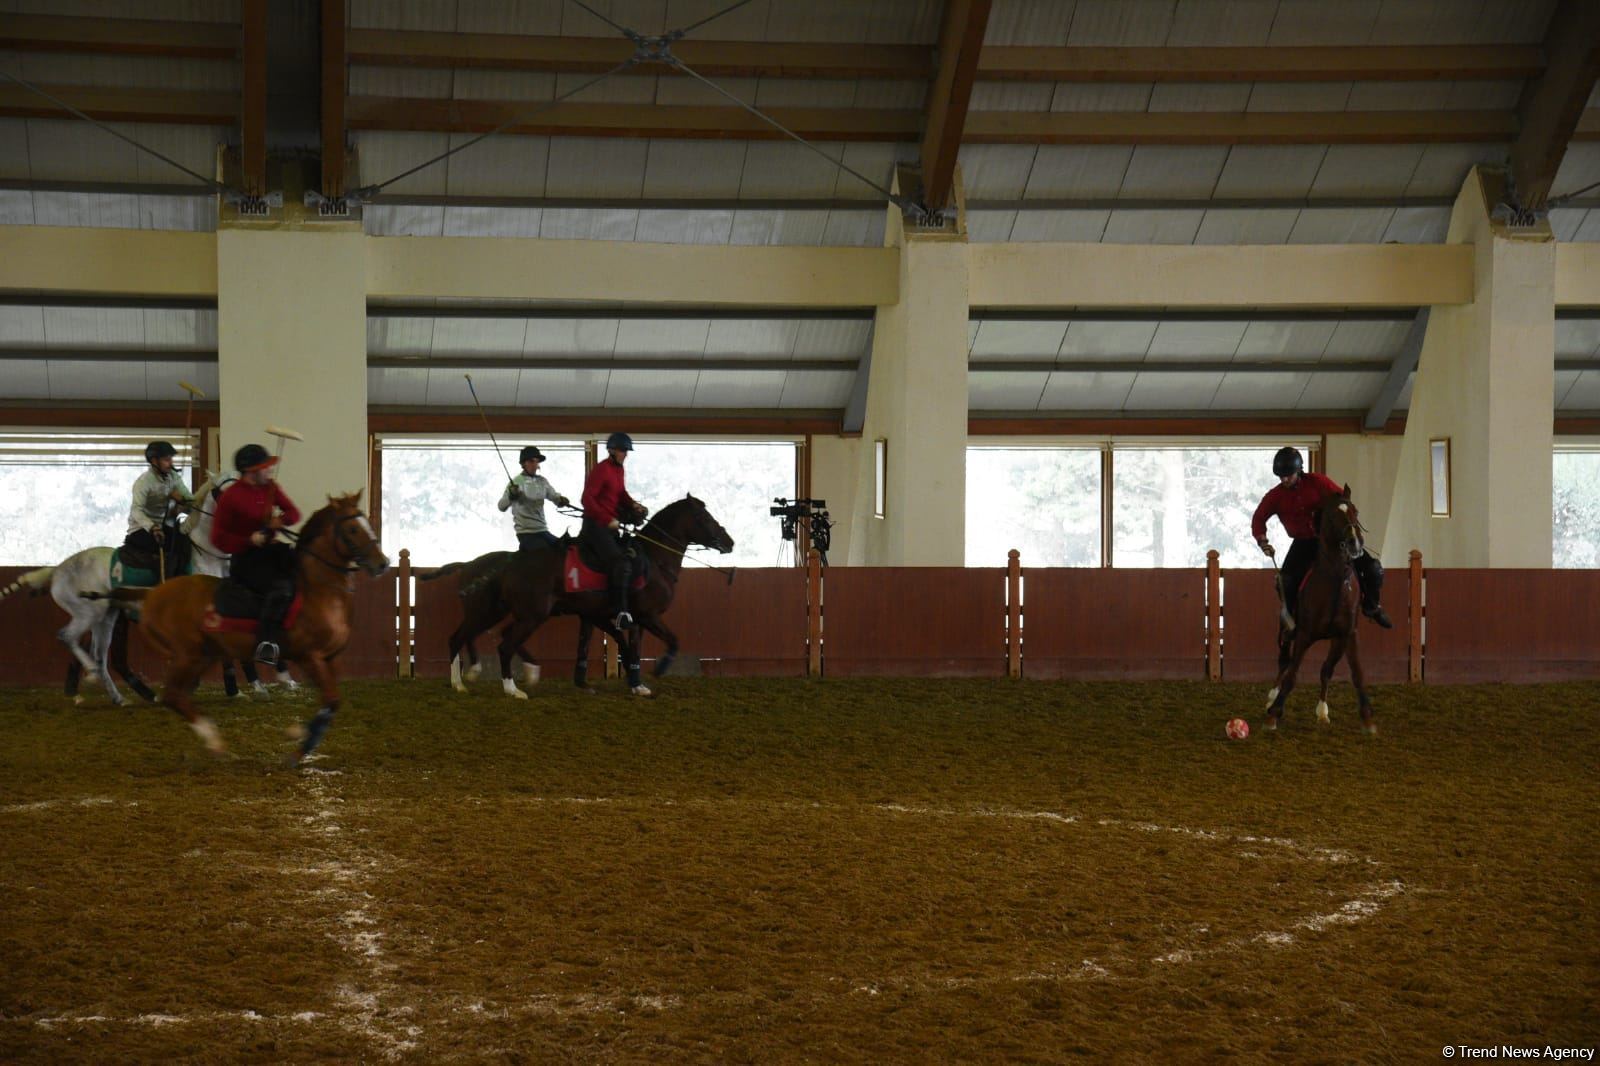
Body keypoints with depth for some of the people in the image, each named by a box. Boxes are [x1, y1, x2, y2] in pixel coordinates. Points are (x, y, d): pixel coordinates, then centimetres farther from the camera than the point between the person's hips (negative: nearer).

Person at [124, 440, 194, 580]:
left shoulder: (174, 477, 5)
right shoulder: (144, 481, -14)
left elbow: (191, 500, 3)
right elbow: (136, 510, -27)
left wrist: (181, 500, -21)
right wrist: (152, 527, -44)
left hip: (164, 526, 6)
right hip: (142, 530, -6)